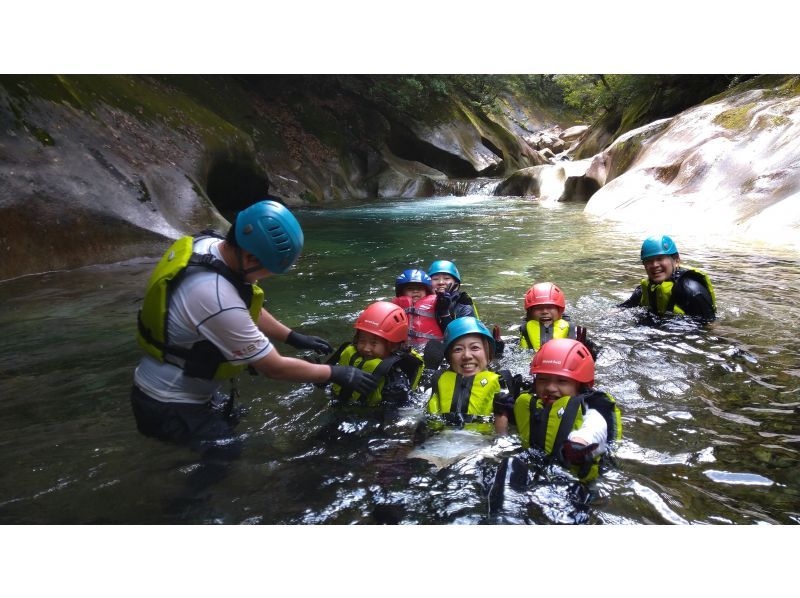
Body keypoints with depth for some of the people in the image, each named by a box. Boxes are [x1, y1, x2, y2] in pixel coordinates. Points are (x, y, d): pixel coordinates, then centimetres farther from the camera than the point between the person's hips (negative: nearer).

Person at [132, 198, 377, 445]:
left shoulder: (206, 243, -10)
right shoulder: (219, 301, -36)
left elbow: (248, 310, 8)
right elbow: (275, 368, -22)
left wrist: (294, 337, 8)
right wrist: (336, 373, -11)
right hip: (172, 409, -8)